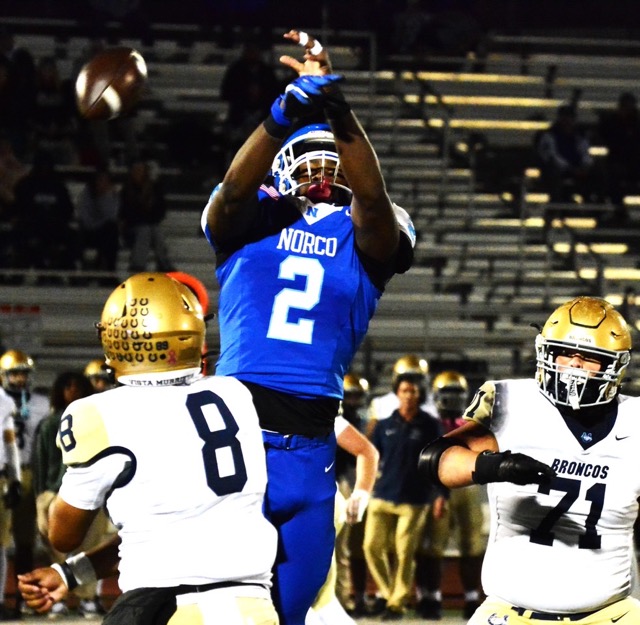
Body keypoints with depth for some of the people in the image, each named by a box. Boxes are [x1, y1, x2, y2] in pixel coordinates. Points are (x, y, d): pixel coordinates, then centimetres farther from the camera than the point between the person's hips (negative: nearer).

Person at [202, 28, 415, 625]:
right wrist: (286, 115, -30)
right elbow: (233, 190, -13)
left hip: (310, 456, 3)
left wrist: (337, 111, -24)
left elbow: (373, 197, -9)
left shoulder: (366, 235, 12)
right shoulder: (250, 219, 9)